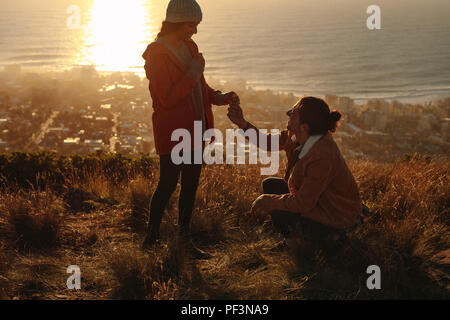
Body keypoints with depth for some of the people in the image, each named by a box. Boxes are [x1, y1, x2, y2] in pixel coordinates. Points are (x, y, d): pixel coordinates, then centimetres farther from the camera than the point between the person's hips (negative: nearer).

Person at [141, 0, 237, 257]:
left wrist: (217, 97, 3)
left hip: (194, 129, 8)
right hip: (172, 131, -8)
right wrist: (192, 74, -20)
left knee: (191, 184, 12)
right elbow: (166, 99, -21)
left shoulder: (189, 47, 10)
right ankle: (152, 238, 13)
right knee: (168, 184, -2)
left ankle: (185, 237, 24)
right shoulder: (158, 53, -16)